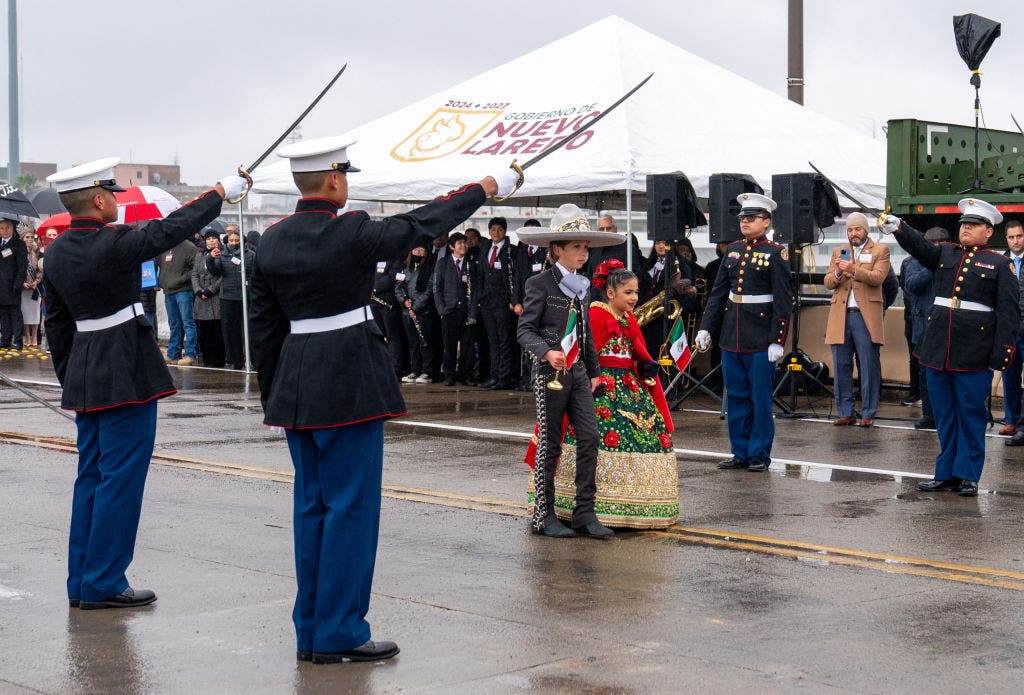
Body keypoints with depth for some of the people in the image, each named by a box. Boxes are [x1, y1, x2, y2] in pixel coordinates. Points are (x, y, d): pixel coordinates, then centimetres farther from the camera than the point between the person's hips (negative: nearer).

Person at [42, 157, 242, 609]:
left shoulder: (56, 253, 6)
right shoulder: (114, 244, -18)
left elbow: (56, 324, 12)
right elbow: (172, 229, -8)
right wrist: (221, 192, 5)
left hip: (84, 378, 8)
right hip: (126, 376, -8)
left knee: (90, 477, 14)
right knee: (120, 478, -2)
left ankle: (81, 582, 19)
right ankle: (103, 584, 2)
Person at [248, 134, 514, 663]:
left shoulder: (271, 242, 4)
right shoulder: (351, 234, -14)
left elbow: (264, 326, 9)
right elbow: (419, 226, -2)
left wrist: (272, 398, 17)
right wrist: (483, 189, 12)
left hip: (295, 387, 7)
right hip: (349, 386, -7)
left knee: (311, 505, 13)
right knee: (351, 506, -1)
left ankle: (310, 630, 19)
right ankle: (338, 634, 2)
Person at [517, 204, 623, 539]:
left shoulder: (583, 286, 15)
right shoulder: (540, 284, -7)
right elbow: (525, 329, -11)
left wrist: (594, 370, 21)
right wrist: (548, 352, -27)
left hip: (578, 370, 7)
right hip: (550, 372, -6)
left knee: (589, 438, -1)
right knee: (549, 445, 0)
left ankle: (584, 512, 5)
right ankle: (543, 515, 10)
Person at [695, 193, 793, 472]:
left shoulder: (776, 253, -5)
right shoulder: (733, 250, 12)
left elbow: (783, 301, -9)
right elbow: (717, 292, 14)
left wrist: (777, 341, -14)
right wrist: (705, 327, 7)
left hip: (761, 339, -6)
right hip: (731, 336, 6)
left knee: (761, 397, 1)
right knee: (736, 397, 10)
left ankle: (759, 455, 10)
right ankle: (740, 453, 19)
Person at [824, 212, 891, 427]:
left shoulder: (880, 251, 6)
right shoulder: (838, 252, 19)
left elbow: (877, 277, -10)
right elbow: (828, 282, 10)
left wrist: (853, 270, -25)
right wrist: (837, 273, -12)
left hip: (866, 316, -4)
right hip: (840, 316, 4)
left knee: (869, 367, -2)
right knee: (841, 367, 3)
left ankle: (868, 414, 3)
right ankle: (846, 413, 10)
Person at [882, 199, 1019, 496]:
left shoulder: (1000, 264, 2)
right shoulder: (945, 254, 13)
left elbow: (1009, 312, -3)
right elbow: (920, 246, -7)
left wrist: (1002, 353, -10)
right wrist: (899, 228, -27)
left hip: (974, 355, -4)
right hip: (938, 350, 4)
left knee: (971, 415, 3)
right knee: (944, 416, 10)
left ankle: (968, 476, 11)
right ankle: (946, 473, 18)